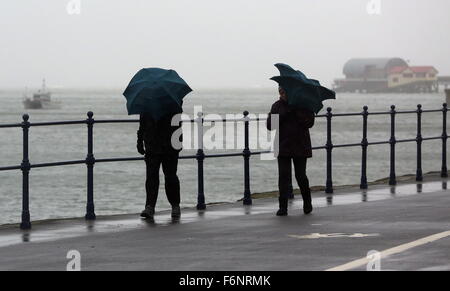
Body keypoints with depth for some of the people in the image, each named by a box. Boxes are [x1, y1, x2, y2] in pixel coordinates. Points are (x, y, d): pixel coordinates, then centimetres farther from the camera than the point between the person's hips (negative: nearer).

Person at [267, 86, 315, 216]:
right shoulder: (277, 106, 8)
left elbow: (309, 122, -9)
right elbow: (270, 125, -1)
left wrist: (296, 112, -18)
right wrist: (283, 114, -14)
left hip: (300, 146, -2)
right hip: (283, 146, 2)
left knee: (300, 175, -2)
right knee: (283, 176, -6)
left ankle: (307, 202, 23)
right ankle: (283, 207, -4)